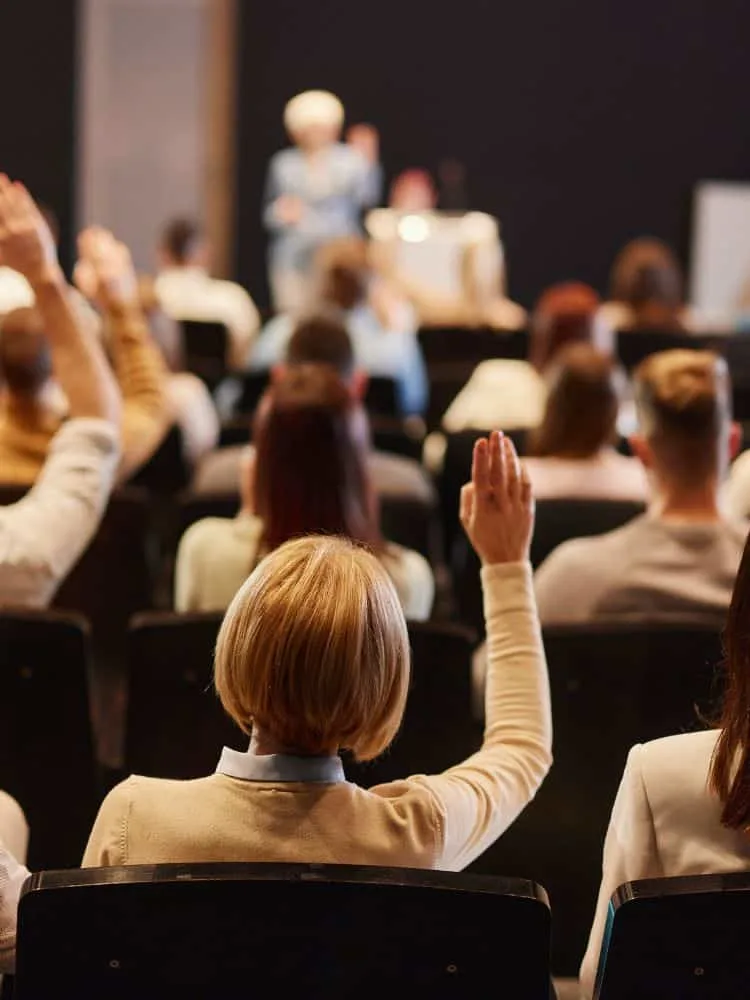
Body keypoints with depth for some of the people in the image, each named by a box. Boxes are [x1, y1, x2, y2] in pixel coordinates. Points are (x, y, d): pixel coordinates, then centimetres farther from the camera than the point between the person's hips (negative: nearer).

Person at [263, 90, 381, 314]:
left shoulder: (349, 159, 2)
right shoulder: (284, 165, 8)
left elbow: (367, 198, -13)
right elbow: (269, 215, 12)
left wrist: (368, 163, -28)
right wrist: (281, 213, -11)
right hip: (294, 256, 1)